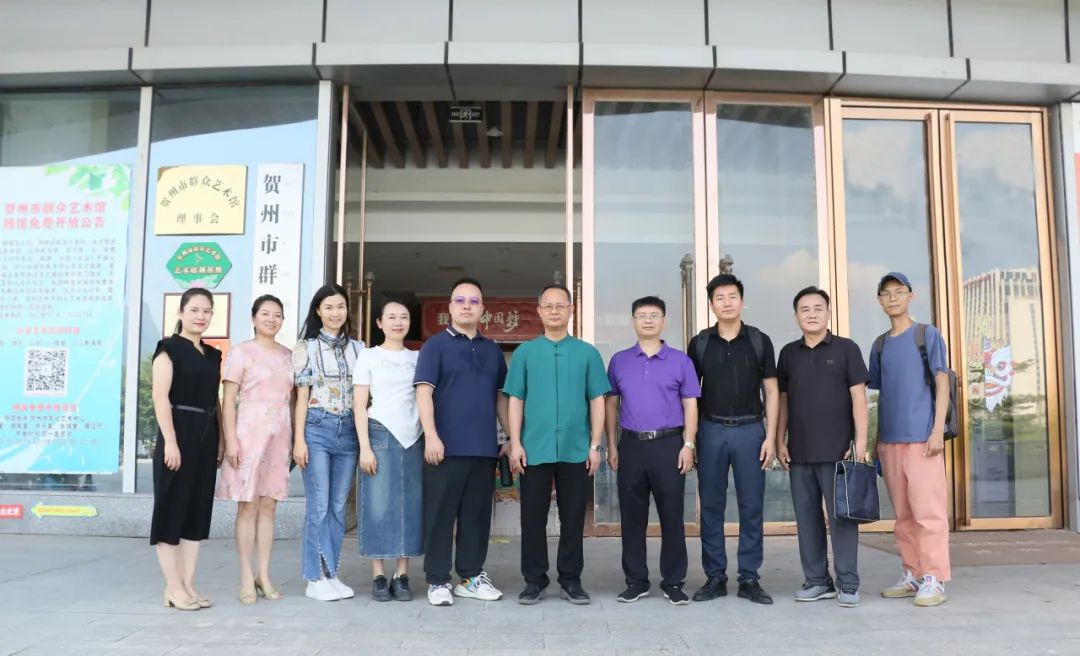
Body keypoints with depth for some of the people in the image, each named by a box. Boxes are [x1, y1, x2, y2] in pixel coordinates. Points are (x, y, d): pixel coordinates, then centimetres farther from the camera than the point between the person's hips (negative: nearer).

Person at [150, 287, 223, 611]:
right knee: (172, 507, -1)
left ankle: (188, 584, 15)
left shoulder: (212, 355, 16)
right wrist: (170, 441, -19)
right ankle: (174, 587, 5)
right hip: (179, 432, -7)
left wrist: (221, 440, 11)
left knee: (199, 508, 8)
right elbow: (160, 397, -12)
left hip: (206, 436, 7)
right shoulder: (169, 348, -3)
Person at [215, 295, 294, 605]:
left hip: (279, 435, 5)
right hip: (250, 431, -4)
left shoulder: (288, 355, 14)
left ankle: (264, 575, 13)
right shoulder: (241, 351, 0)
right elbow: (228, 400, -5)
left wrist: (295, 439, 10)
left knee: (268, 506, 7)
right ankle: (247, 577, 4)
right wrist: (231, 439, -13)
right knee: (248, 505, -1)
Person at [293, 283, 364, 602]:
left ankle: (331, 574, 15)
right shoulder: (305, 348, 3)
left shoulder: (358, 348, 11)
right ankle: (316, 578, 4)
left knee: (339, 506, 7)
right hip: (317, 429, -3)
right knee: (319, 506, -4)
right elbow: (301, 396, 1)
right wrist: (299, 440, -6)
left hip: (349, 430, 3)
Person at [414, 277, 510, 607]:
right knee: (440, 514, 0)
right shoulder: (436, 344, 1)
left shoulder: (492, 350, 16)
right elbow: (424, 392, -7)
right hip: (446, 446, -4)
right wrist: (431, 436, -17)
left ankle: (471, 576, 21)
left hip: (484, 447, 5)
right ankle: (438, 581, 9)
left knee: (477, 515, 10)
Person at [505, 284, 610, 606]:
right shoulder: (525, 352, 6)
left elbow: (597, 401, 5)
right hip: (535, 449, 0)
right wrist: (515, 444, -3)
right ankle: (534, 579, 17)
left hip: (576, 449, 0)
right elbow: (515, 400, 4)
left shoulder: (587, 353, 5)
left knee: (573, 518, 7)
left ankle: (571, 580, 19)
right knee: (533, 517, 5)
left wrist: (595, 445, -1)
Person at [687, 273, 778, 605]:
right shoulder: (699, 343, 5)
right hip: (711, 430, 1)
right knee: (711, 507, 5)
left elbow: (771, 392, 5)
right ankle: (715, 577, 14)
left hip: (750, 430, 0)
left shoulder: (759, 341, 4)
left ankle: (749, 579, 12)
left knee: (751, 507, 3)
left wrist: (771, 437, -3)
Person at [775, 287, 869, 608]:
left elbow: (859, 398, -3)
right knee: (807, 518, 8)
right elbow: (782, 400, 12)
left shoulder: (846, 349, 1)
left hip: (837, 450, -4)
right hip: (799, 452, 4)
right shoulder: (788, 353, 10)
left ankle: (848, 585, 8)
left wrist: (860, 443, -10)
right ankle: (817, 581, 18)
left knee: (841, 517, -1)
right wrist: (780, 442, 6)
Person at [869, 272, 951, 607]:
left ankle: (934, 579, -1)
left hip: (921, 436, -5)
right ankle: (913, 575, 17)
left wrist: (938, 430, -11)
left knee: (928, 510, -6)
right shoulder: (880, 345, 15)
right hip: (890, 440, 5)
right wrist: (877, 439, 13)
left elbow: (942, 382, -3)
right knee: (903, 513, 9)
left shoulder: (928, 335, 2)